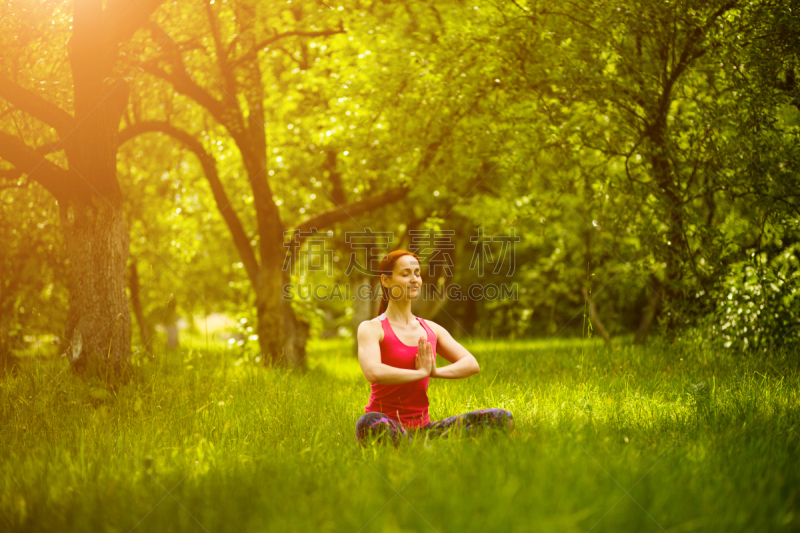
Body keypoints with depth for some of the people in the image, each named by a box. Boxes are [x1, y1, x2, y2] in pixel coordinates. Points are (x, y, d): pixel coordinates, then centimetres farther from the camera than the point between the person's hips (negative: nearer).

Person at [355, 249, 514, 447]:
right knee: (369, 424, -44)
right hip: (387, 424, -6)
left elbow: (472, 364, 8)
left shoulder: (432, 329, 16)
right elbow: (373, 372, -22)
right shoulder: (371, 329, -2)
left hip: (422, 427, 6)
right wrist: (421, 372, -10)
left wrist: (435, 371, -10)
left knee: (501, 418, -12)